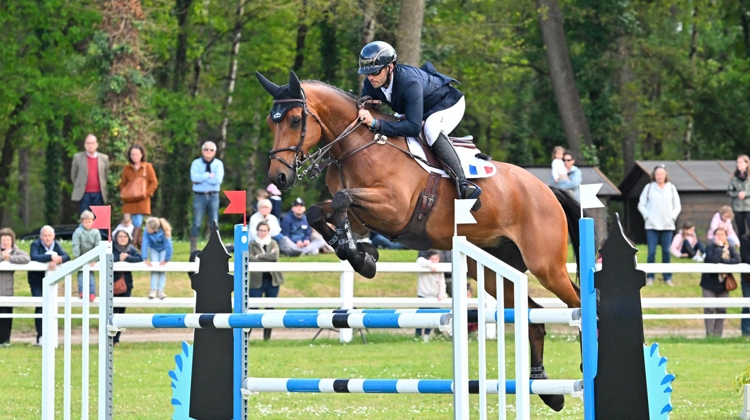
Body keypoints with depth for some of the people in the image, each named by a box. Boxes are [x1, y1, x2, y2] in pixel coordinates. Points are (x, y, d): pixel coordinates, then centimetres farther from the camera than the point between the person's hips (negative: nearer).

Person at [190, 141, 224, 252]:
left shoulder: (218, 164, 5)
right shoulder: (196, 163, 4)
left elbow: (218, 179, -12)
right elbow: (194, 178, -14)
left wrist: (202, 178, -9)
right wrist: (209, 175, -11)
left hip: (213, 196, 1)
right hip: (199, 196, -1)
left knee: (214, 223, 0)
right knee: (197, 223, -4)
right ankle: (193, 249, -1)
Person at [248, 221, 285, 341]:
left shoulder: (273, 244, 7)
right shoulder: (252, 245, 1)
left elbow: (275, 256, -10)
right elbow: (250, 259, -14)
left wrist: (260, 257, -12)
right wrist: (268, 257, -12)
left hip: (272, 280, 3)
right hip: (257, 281, -3)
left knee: (270, 309, 7)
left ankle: (267, 337, 14)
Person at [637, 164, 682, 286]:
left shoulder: (671, 188, 5)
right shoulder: (649, 188, 1)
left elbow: (677, 206, 11)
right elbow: (641, 205, 5)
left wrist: (673, 217, -2)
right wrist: (647, 216, -6)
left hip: (667, 226, 1)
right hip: (652, 226, -1)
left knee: (666, 252, 3)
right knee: (651, 252, -3)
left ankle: (667, 277, 9)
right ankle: (650, 277, 3)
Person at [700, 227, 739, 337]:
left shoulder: (730, 248, 5)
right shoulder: (710, 247, -8)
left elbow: (737, 260, -13)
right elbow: (713, 260, -26)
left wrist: (722, 261, -22)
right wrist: (719, 246, -20)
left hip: (723, 283, 4)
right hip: (710, 283, -4)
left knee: (721, 310, 3)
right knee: (709, 309, -6)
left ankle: (718, 334, 9)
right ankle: (710, 335, -3)